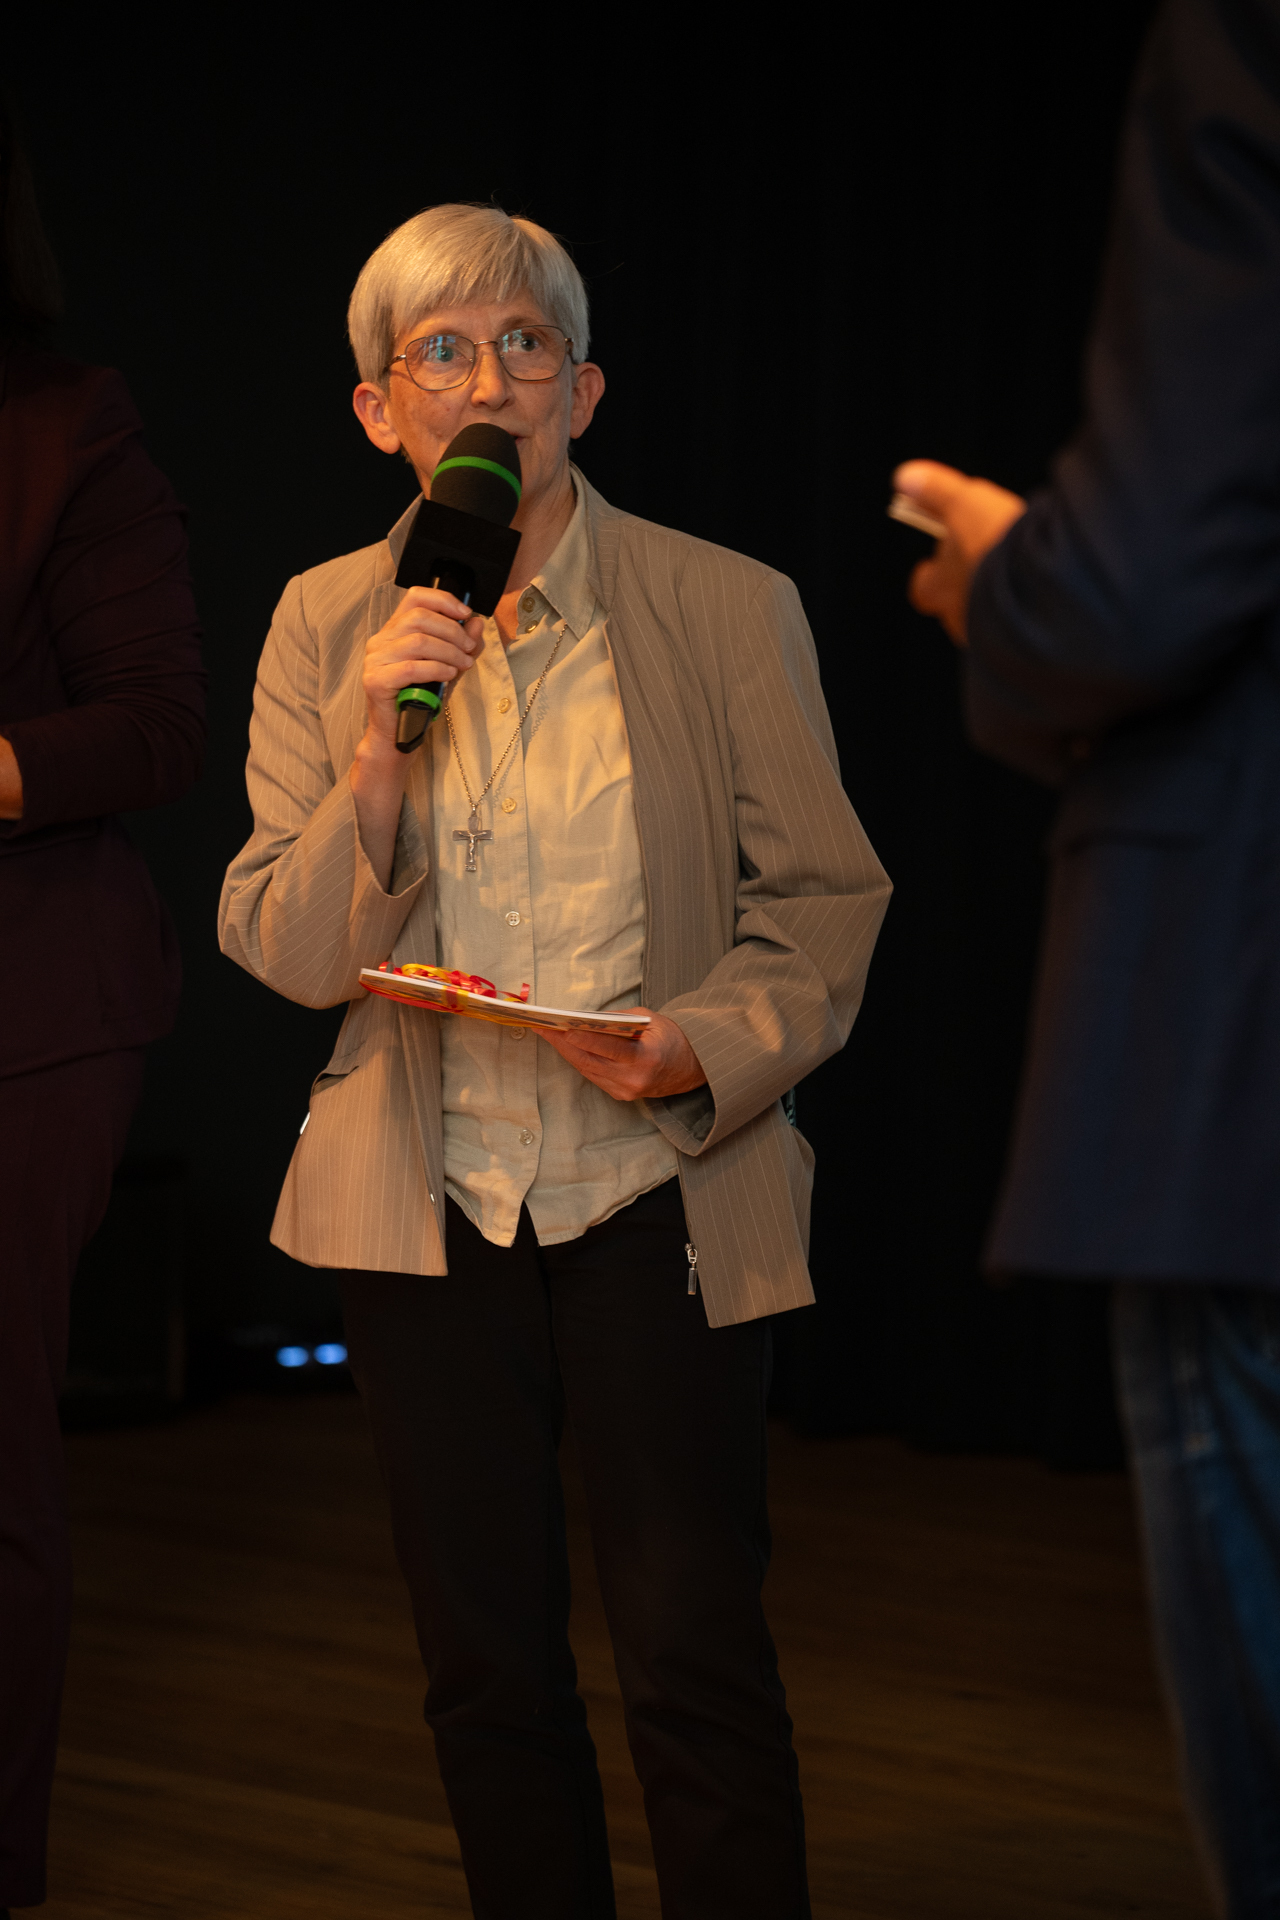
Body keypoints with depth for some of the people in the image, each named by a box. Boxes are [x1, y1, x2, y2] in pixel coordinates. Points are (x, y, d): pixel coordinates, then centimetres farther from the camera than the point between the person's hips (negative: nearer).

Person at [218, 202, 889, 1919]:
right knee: (486, 1661, 11)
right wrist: (379, 755, -17)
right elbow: (283, 951, 0)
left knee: (694, 1653, -2)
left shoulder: (728, 612, -4)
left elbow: (823, 901, 0)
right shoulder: (327, 625, 3)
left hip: (661, 1185, -2)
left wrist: (707, 1049, -18)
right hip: (426, 1199, 3)